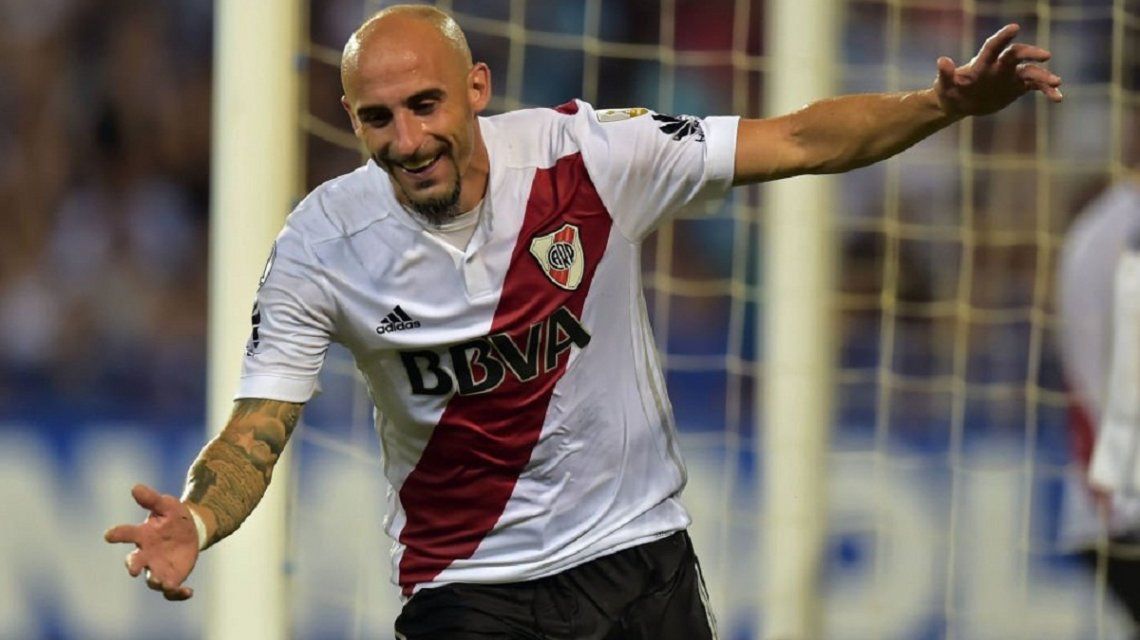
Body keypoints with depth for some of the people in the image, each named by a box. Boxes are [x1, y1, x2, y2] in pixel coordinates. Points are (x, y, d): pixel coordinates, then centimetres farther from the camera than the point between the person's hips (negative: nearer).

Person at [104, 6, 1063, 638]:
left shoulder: (588, 154, -12)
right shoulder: (325, 245, -12)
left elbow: (797, 142, -8)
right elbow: (257, 432, -11)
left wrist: (947, 104, -22)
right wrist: (195, 522, -33)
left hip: (641, 553, 1)